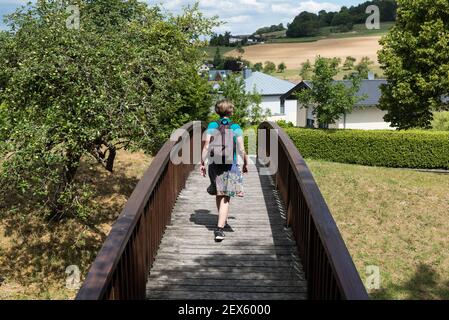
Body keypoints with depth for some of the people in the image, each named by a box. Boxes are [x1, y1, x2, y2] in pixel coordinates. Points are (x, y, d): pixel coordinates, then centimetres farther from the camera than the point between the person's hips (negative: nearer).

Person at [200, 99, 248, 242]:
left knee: (218, 194, 20)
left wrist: (202, 163, 2)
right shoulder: (236, 127, -4)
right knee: (225, 197, -1)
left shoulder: (212, 126, -1)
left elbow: (206, 147, -5)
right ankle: (219, 228, -11)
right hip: (230, 165, -2)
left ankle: (222, 221, 38)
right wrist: (245, 164, 9)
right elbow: (241, 149, -5)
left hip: (215, 164, 2)